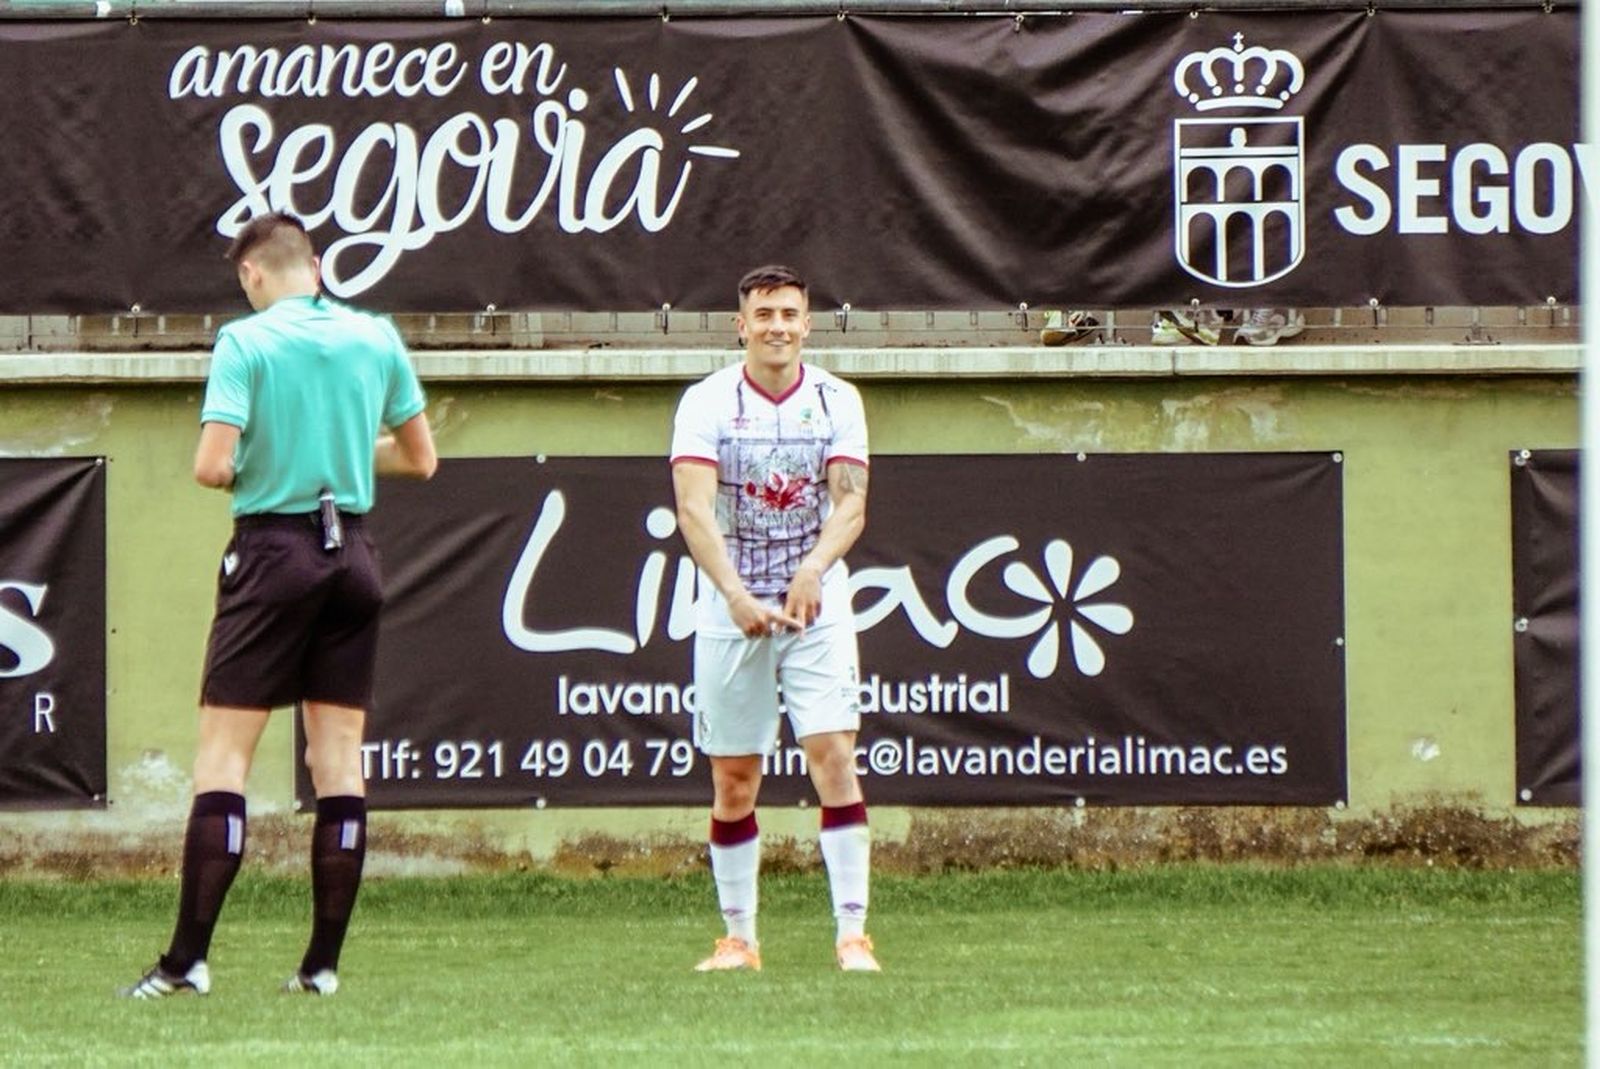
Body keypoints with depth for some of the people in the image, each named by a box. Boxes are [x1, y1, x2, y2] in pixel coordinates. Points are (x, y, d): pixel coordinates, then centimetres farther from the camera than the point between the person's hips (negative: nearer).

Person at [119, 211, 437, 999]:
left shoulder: (246, 341, -8)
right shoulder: (376, 338, 6)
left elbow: (212, 466, -15)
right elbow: (420, 458, 15)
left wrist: (249, 469, 6)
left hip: (274, 547, -4)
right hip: (351, 552, 4)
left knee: (223, 754, -3)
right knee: (339, 760, 5)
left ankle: (188, 959, -8)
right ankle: (323, 962, 4)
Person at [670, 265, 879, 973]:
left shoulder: (837, 401, 2)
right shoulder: (706, 403, -4)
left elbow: (851, 502, -7)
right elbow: (693, 508, -15)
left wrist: (813, 569, -27)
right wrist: (736, 594, -29)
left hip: (818, 605, 0)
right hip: (730, 613, 0)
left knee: (833, 756, -12)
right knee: (733, 781, 4)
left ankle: (852, 933, -13)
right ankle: (738, 937, 14)